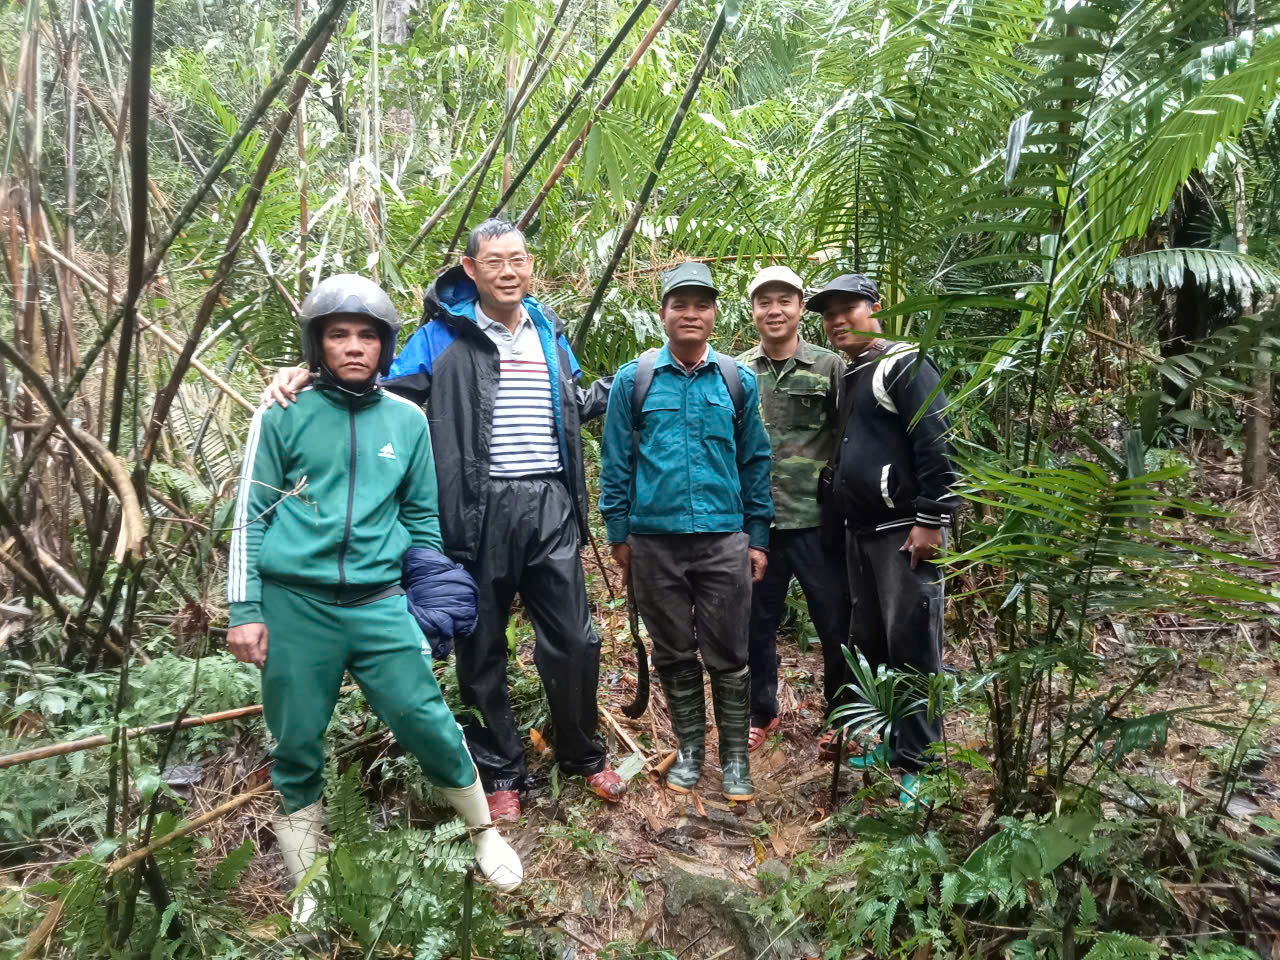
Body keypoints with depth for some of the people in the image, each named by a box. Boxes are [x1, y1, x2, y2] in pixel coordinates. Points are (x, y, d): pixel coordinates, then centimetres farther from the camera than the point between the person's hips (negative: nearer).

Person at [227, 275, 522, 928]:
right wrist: (244, 610, -1)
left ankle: (485, 833, 23)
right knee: (297, 745, 9)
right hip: (292, 605, 0)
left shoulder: (408, 421, 6)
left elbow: (423, 519, 13)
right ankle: (308, 886, 30)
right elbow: (250, 515, 2)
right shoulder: (283, 415, 0)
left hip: (378, 604, 1)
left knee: (427, 722, -2)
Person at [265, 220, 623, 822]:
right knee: (482, 649, 9)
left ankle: (583, 758, 30)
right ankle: (500, 774, 28)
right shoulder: (443, 336, 1)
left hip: (550, 506, 3)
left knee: (574, 641, 6)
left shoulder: (548, 332, 15)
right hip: (479, 513, -3)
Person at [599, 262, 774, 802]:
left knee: (728, 656, 5)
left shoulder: (738, 381, 5)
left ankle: (735, 757, 21)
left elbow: (755, 462, 7)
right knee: (674, 654, 12)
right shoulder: (633, 381, 2)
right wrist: (618, 535, 2)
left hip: (724, 541, 0)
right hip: (654, 541, 0)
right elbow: (616, 463, 4)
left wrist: (758, 538, 5)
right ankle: (689, 749, 29)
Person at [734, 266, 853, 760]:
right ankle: (761, 712, 32)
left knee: (837, 625, 6)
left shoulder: (830, 367, 0)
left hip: (819, 521, -2)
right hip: (755, 522, 2)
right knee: (756, 624, 12)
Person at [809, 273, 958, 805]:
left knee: (912, 647, -4)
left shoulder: (904, 366, -9)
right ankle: (890, 741, 28)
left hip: (905, 532, -9)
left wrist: (931, 521, -19)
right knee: (872, 642, 14)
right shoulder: (846, 378, 17)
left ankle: (919, 763, 6)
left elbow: (937, 446, -16)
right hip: (859, 532, 9)